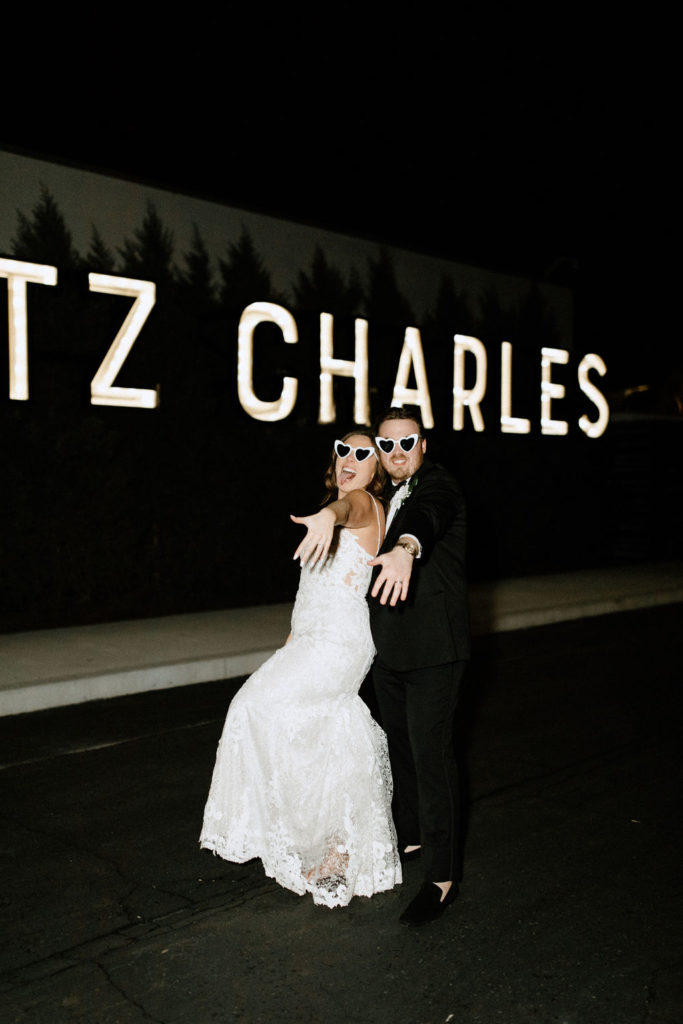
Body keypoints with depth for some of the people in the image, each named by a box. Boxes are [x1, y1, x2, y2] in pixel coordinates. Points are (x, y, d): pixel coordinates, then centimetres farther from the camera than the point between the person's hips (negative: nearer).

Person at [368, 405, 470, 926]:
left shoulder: (437, 484, -15)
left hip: (433, 649, -8)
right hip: (389, 649, 8)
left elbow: (427, 514, -39)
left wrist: (405, 549, -59)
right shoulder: (384, 496, 12)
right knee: (401, 746, 18)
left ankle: (442, 876, 0)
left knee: (431, 752, -8)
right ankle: (412, 836, 37)